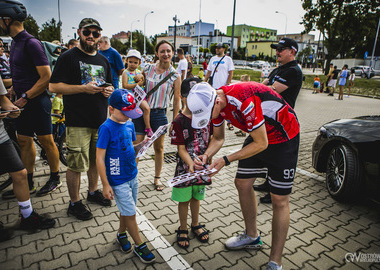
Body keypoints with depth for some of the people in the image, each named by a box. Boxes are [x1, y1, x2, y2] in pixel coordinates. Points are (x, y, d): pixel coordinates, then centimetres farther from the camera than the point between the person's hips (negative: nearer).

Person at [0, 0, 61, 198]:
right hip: (23, 102, 9)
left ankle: (55, 179, 18)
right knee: (24, 141, 12)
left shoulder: (31, 43, -14)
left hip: (37, 102, -9)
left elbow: (46, 78, -19)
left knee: (46, 141, 2)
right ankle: (28, 183, 25)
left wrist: (25, 97, -16)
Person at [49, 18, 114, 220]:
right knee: (76, 164, 0)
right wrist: (83, 88, -19)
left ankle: (93, 191, 37)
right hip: (78, 122, -6)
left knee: (96, 159, 17)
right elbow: (54, 86, -9)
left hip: (100, 120, 6)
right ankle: (74, 203, 18)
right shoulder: (68, 57, -4)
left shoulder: (103, 60, 16)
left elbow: (110, 85, 24)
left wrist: (109, 90, 0)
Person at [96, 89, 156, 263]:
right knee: (130, 213, 5)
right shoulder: (106, 128, -19)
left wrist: (141, 145, -8)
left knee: (126, 210, 20)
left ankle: (121, 234, 44)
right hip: (118, 181, -6)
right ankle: (139, 246, 23)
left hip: (132, 176, 6)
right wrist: (106, 185, -16)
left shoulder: (129, 125, 2)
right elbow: (99, 159, -17)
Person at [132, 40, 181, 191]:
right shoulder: (148, 69, 1)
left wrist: (174, 122, 1)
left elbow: (176, 101, 1)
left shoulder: (175, 76, -2)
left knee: (159, 148, 12)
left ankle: (157, 178, 30)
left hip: (159, 114, 0)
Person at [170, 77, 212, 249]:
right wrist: (191, 164, -31)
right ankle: (183, 229, 34)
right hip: (185, 166, -3)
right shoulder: (179, 121, -15)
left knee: (196, 196, 20)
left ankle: (195, 225, 43)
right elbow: (181, 149, -16)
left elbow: (211, 140, 7)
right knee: (184, 199, 11)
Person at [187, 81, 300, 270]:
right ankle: (252, 237, 32)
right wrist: (206, 155, -15)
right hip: (258, 134, 8)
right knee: (242, 183, 11)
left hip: (284, 137, -8)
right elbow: (218, 138, 4)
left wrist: (226, 160, -25)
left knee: (279, 200, -4)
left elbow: (261, 144, -27)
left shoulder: (245, 100, -36)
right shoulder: (214, 102, -10)